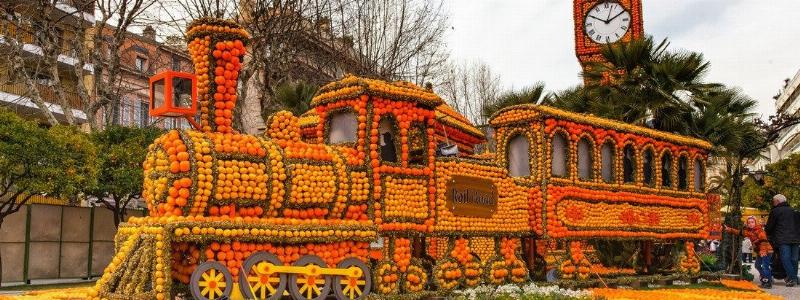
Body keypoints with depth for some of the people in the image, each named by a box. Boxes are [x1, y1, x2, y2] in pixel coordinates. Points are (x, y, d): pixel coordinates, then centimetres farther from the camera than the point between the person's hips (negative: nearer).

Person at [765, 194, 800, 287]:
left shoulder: (775, 211, 1)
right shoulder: (792, 210, 18)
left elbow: (769, 226, 4)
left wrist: (768, 235, 22)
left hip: (783, 240, -6)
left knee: (785, 259, -7)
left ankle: (792, 278, -16)